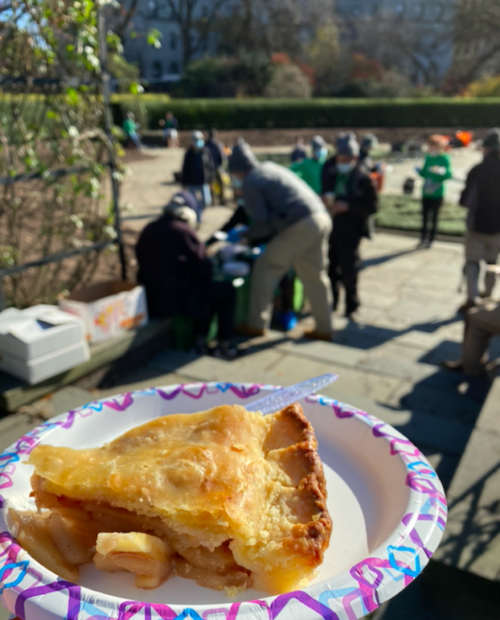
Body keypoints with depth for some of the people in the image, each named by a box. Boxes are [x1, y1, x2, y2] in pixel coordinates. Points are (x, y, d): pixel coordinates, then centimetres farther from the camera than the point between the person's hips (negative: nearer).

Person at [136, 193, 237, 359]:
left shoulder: (148, 229, 7)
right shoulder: (185, 230, -11)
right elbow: (203, 268, -10)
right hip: (177, 298, -8)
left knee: (208, 290, 27)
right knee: (227, 291, 7)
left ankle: (200, 339, 24)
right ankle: (224, 344, 10)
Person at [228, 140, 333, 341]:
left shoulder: (250, 183, -2)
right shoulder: (270, 168, 23)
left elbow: (262, 223, -8)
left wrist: (247, 235, 9)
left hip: (300, 225, -8)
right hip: (322, 218, 8)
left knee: (265, 268, 5)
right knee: (315, 276, 15)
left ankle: (256, 324, 11)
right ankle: (324, 329, 22)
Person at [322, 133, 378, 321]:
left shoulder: (363, 179, -10)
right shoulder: (330, 172, 4)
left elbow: (372, 207, -10)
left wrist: (348, 206, -21)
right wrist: (325, 198, -6)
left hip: (350, 231, -5)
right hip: (330, 227, 5)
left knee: (348, 271, 1)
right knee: (330, 267, 12)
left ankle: (351, 307, 16)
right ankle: (331, 302, 31)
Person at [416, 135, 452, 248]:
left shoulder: (444, 158, -11)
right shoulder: (428, 157, 4)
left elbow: (449, 175, -16)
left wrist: (441, 171, -35)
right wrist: (418, 170, -9)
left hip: (437, 194, -5)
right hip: (426, 192, 5)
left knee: (434, 217, 4)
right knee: (425, 216, 11)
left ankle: (430, 239, 13)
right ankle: (423, 238, 21)